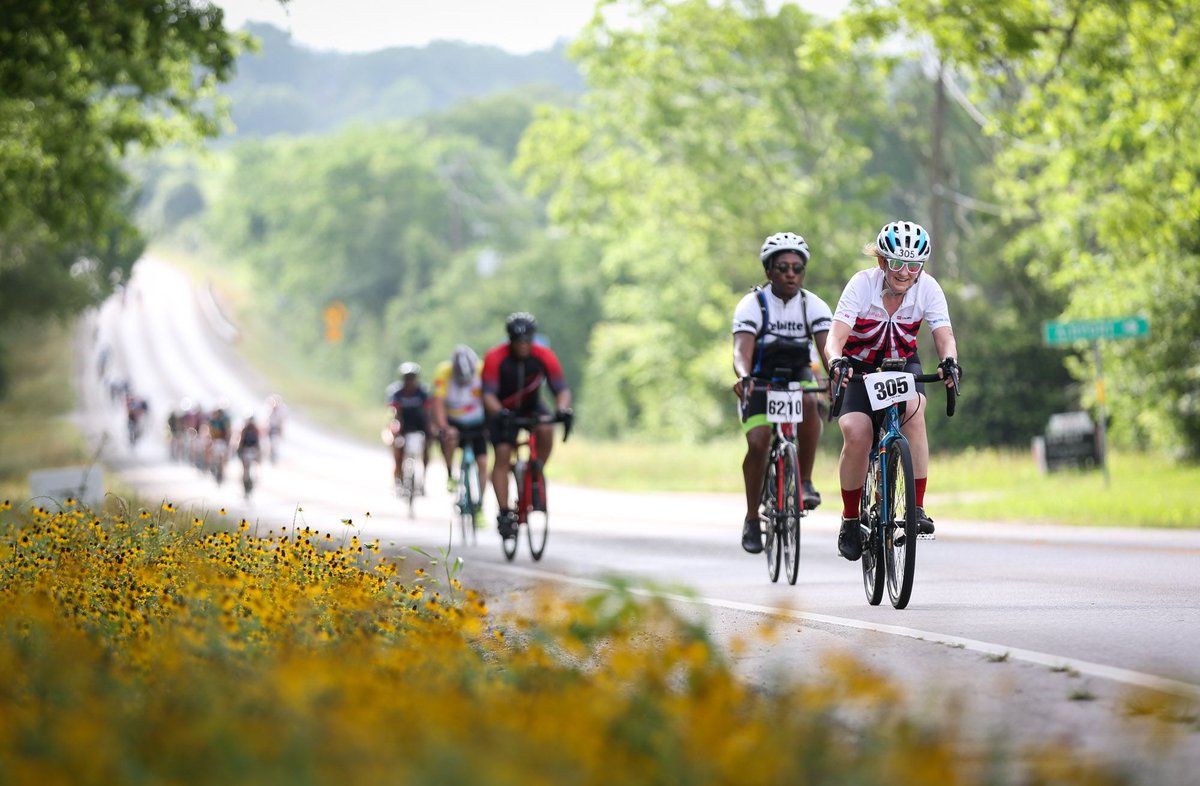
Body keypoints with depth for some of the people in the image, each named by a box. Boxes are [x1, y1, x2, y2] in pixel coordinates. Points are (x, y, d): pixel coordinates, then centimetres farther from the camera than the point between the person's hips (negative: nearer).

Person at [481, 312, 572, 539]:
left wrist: (563, 410, -42)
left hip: (531, 408, 2)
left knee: (546, 430, -29)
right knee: (502, 455, -17)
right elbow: (488, 394, -29)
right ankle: (504, 513, -14)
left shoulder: (544, 356, -19)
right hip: (503, 411, -2)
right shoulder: (495, 358, -25)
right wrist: (499, 413, -49)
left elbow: (561, 389, -21)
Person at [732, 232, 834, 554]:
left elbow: (827, 347, -23)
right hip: (760, 379, -1)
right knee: (758, 443, -20)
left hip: (798, 374, 1)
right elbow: (742, 348, -30)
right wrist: (743, 377, -52)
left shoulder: (814, 305, -11)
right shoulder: (752, 304, -17)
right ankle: (752, 518, -3)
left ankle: (805, 481, -21)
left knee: (809, 403, -34)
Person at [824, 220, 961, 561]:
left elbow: (944, 334, -26)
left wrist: (949, 361, -49)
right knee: (856, 435, -25)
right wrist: (836, 361, -56)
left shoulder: (928, 288, -18)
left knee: (913, 411, -31)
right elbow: (835, 336, -33)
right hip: (859, 368, -2)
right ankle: (850, 519, -3)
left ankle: (917, 508, -25)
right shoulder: (862, 284, -25)